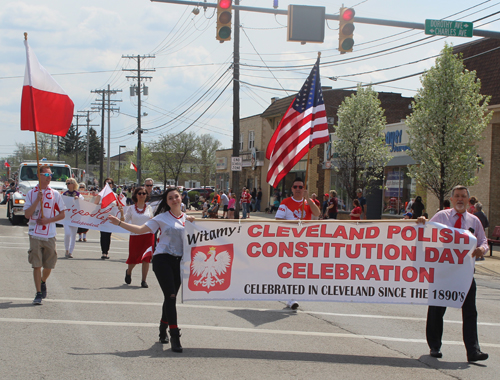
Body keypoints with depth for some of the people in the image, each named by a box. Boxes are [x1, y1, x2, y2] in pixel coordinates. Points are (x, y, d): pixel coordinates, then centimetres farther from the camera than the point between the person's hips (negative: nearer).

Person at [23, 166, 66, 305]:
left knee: (49, 265, 8)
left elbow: (62, 214, 7)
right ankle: (38, 293, 3)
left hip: (50, 235, 1)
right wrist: (38, 200, -13)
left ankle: (43, 282, 38)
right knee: (36, 265, -4)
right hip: (35, 234, -1)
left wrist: (48, 220, -8)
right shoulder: (31, 193, 3)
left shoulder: (55, 194, 5)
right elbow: (27, 214, -5)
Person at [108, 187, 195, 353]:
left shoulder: (186, 218, 12)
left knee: (171, 297, 10)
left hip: (179, 261, 4)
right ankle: (174, 336, -12)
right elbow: (141, 229, -1)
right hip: (162, 259, -4)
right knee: (170, 296, -12)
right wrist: (119, 223, -7)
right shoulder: (162, 218, 2)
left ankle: (163, 330, 29)